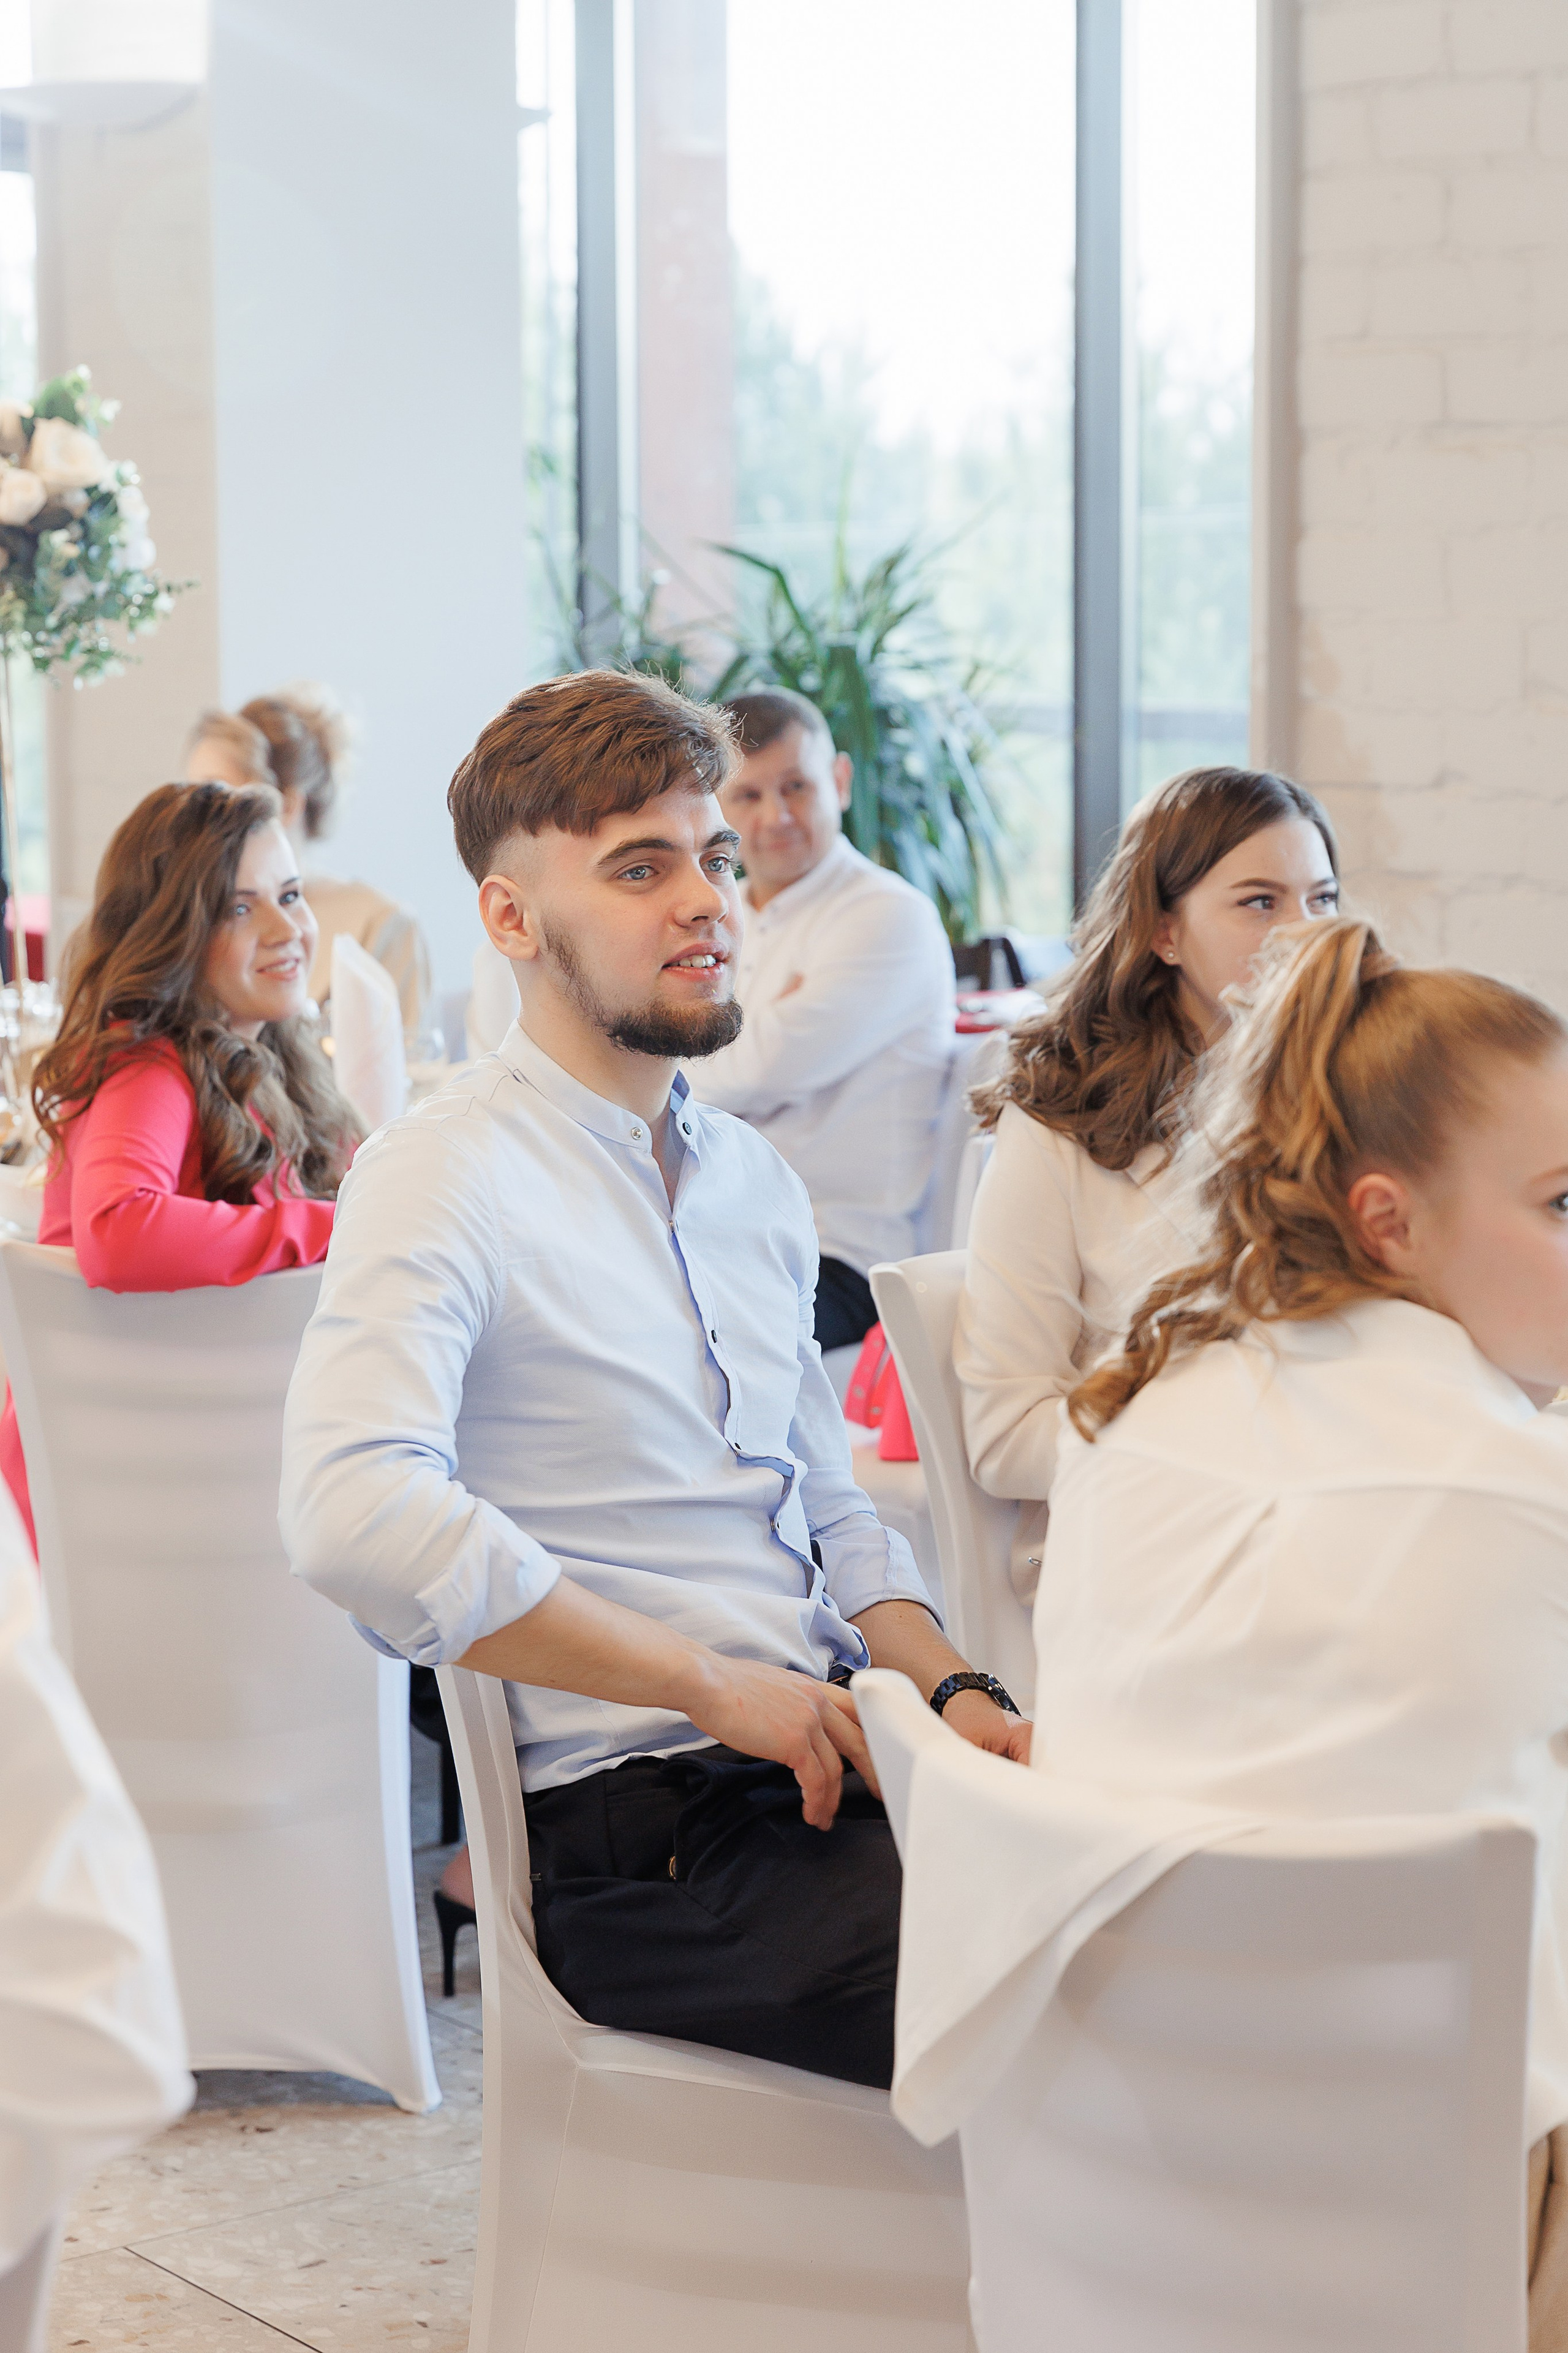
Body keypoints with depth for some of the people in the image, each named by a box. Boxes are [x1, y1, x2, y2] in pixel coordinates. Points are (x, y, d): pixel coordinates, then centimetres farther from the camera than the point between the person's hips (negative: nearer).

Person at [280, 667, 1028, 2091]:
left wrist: (950, 1690, 4)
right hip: (641, 1834, -7)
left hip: (831, 1772, 8)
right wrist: (714, 1684, -18)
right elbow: (356, 1516, -24)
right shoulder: (443, 1174, -7)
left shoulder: (754, 1179, 19)